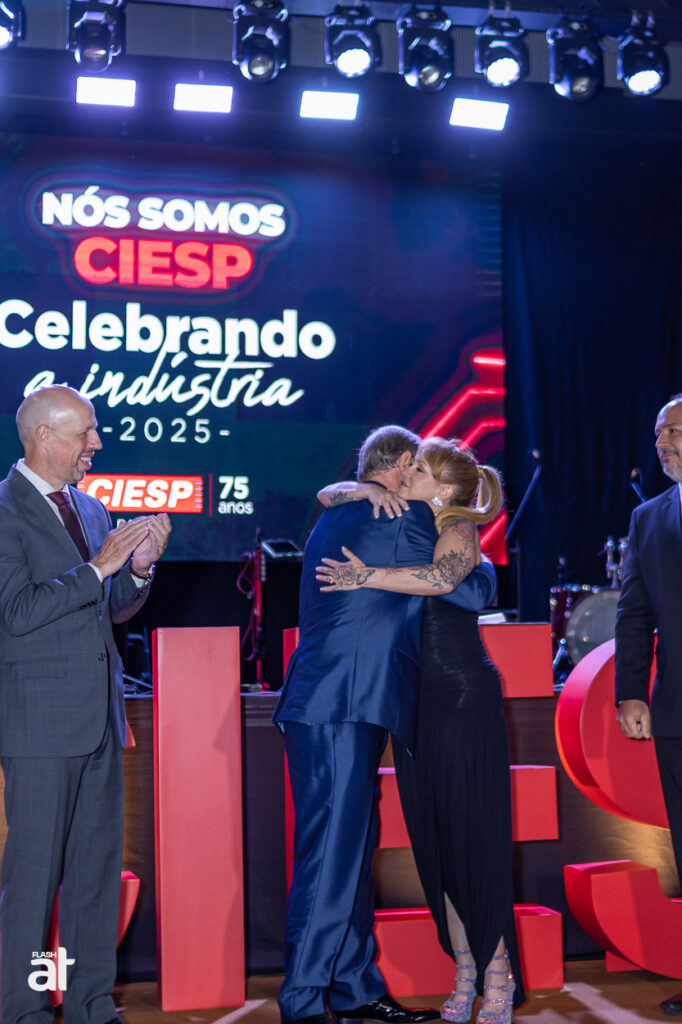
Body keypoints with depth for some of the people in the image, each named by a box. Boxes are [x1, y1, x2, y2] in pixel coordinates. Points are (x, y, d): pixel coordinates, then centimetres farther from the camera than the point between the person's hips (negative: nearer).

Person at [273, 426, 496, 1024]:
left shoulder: (332, 519, 21)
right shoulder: (406, 519, -5)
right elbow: (469, 591, 2)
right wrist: (477, 563, 21)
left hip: (325, 706, 9)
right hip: (344, 707, -9)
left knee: (351, 846, 12)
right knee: (332, 850, -7)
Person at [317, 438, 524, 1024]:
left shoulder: (458, 529, -6)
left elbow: (442, 577, -28)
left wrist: (367, 576, -24)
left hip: (465, 696, -7)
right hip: (416, 700, 7)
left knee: (474, 836, -5)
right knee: (433, 839, 8)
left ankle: (498, 975, 4)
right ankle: (465, 973, 18)